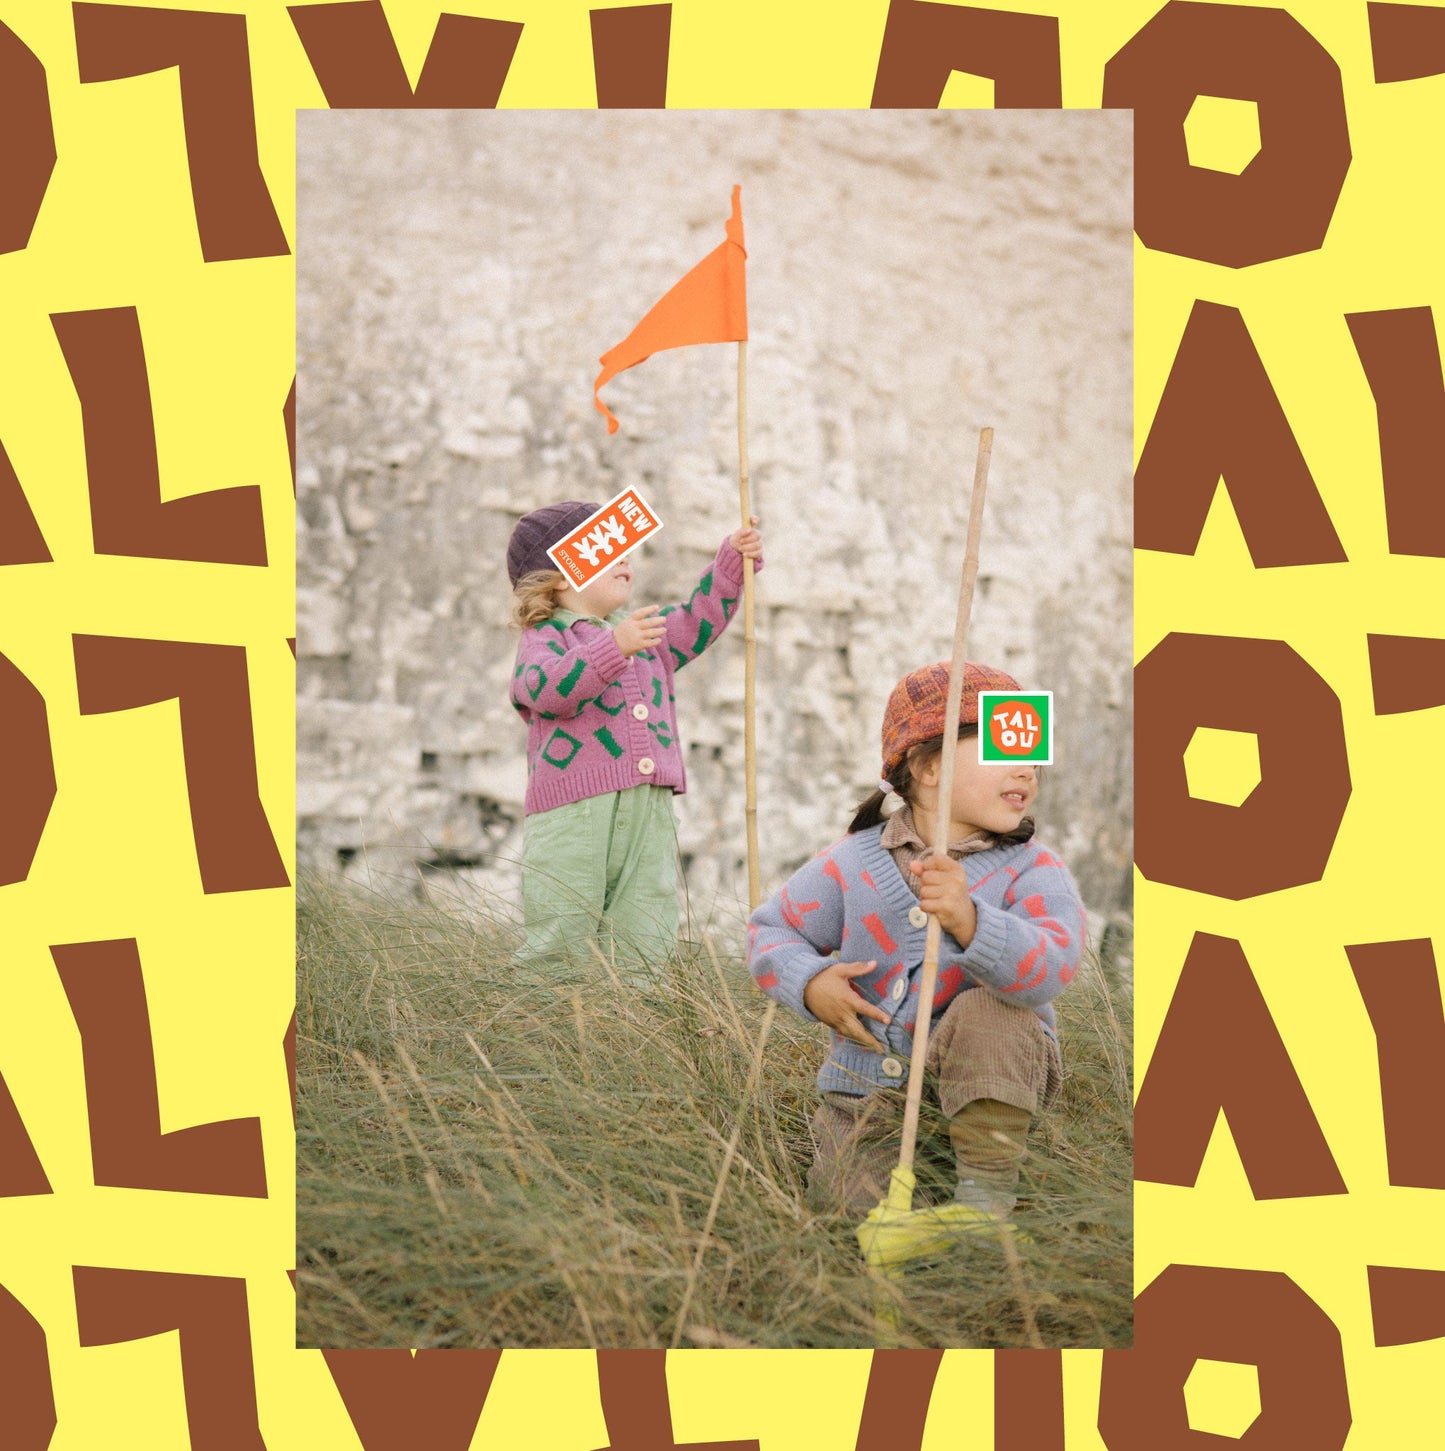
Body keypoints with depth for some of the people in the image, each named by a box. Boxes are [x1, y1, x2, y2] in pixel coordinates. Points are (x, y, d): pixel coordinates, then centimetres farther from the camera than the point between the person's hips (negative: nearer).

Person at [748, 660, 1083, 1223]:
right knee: (853, 1209, -18)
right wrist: (811, 984, -12)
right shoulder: (853, 864, -3)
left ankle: (987, 1191, -20)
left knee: (986, 1011, -33)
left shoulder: (1033, 874, -12)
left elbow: (1047, 969, -33)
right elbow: (769, 930, 10)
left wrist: (968, 921, -53)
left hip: (994, 1082, -2)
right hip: (869, 1089, 2)